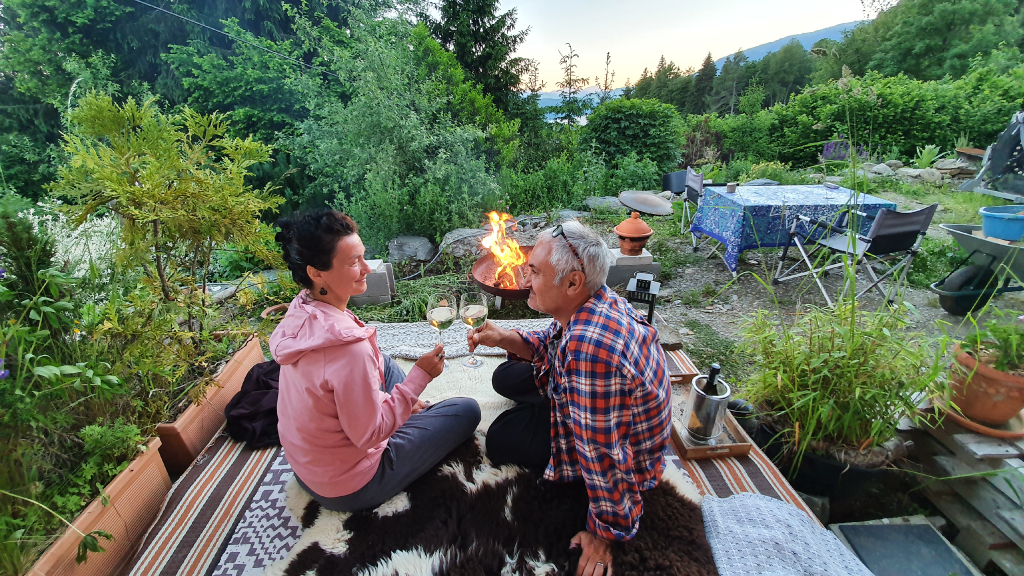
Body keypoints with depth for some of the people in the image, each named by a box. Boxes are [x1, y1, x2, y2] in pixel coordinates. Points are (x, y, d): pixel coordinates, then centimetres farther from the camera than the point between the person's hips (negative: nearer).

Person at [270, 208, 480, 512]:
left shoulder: (302, 310, -9)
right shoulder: (348, 347, -37)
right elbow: (369, 434, -27)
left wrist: (407, 400, 7)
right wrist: (420, 375, -24)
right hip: (347, 487, -8)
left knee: (384, 362, 22)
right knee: (467, 410, -1)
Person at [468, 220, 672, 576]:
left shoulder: (589, 346, -44)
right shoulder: (594, 300, -15)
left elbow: (603, 455, -34)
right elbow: (552, 347, 5)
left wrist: (605, 533, -18)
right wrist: (506, 339, -13)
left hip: (626, 459, -8)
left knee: (501, 439, -3)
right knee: (506, 377, 12)